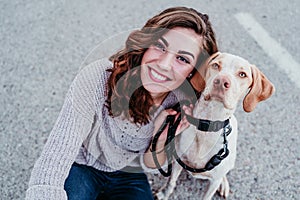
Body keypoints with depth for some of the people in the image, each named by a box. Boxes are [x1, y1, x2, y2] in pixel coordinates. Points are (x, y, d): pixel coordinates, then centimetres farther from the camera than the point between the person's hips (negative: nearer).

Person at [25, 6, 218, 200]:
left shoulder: (184, 103, -19)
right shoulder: (96, 79, -30)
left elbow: (149, 166, -4)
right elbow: (49, 171, -33)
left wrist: (160, 140, -25)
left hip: (129, 177, 3)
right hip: (80, 166, -2)